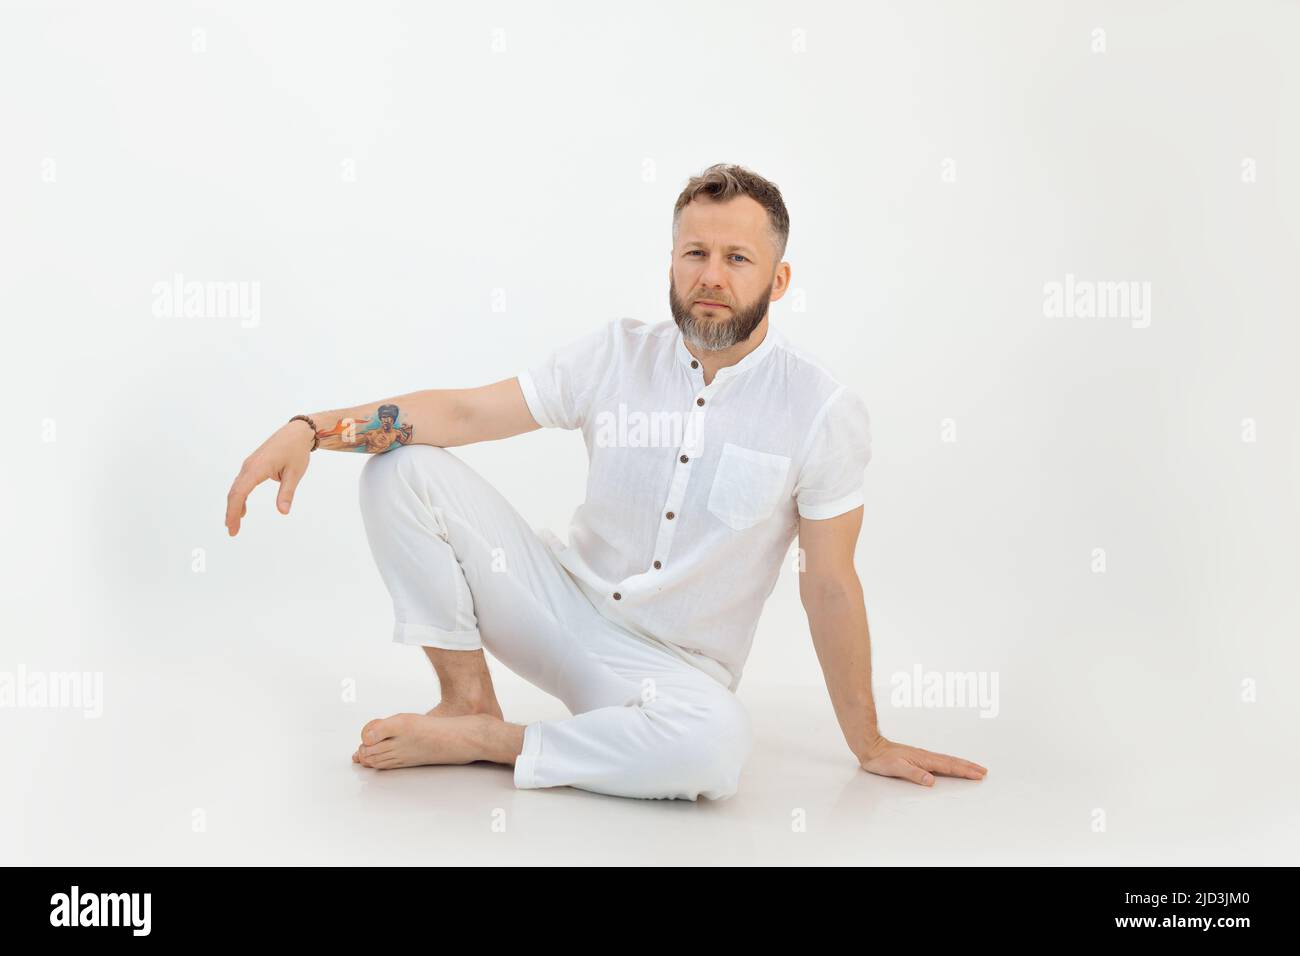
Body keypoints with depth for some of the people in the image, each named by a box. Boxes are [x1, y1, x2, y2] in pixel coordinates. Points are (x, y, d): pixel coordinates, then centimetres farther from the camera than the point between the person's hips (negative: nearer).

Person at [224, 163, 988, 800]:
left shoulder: (823, 411, -12)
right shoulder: (617, 356, -4)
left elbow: (830, 585, -7)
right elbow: (465, 410, -6)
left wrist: (868, 745, -2)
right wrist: (312, 429, -19)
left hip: (676, 664, -2)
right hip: (563, 602, 3)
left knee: (717, 745, -39)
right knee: (403, 468, -12)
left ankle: (484, 741, -17)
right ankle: (469, 694, -1)